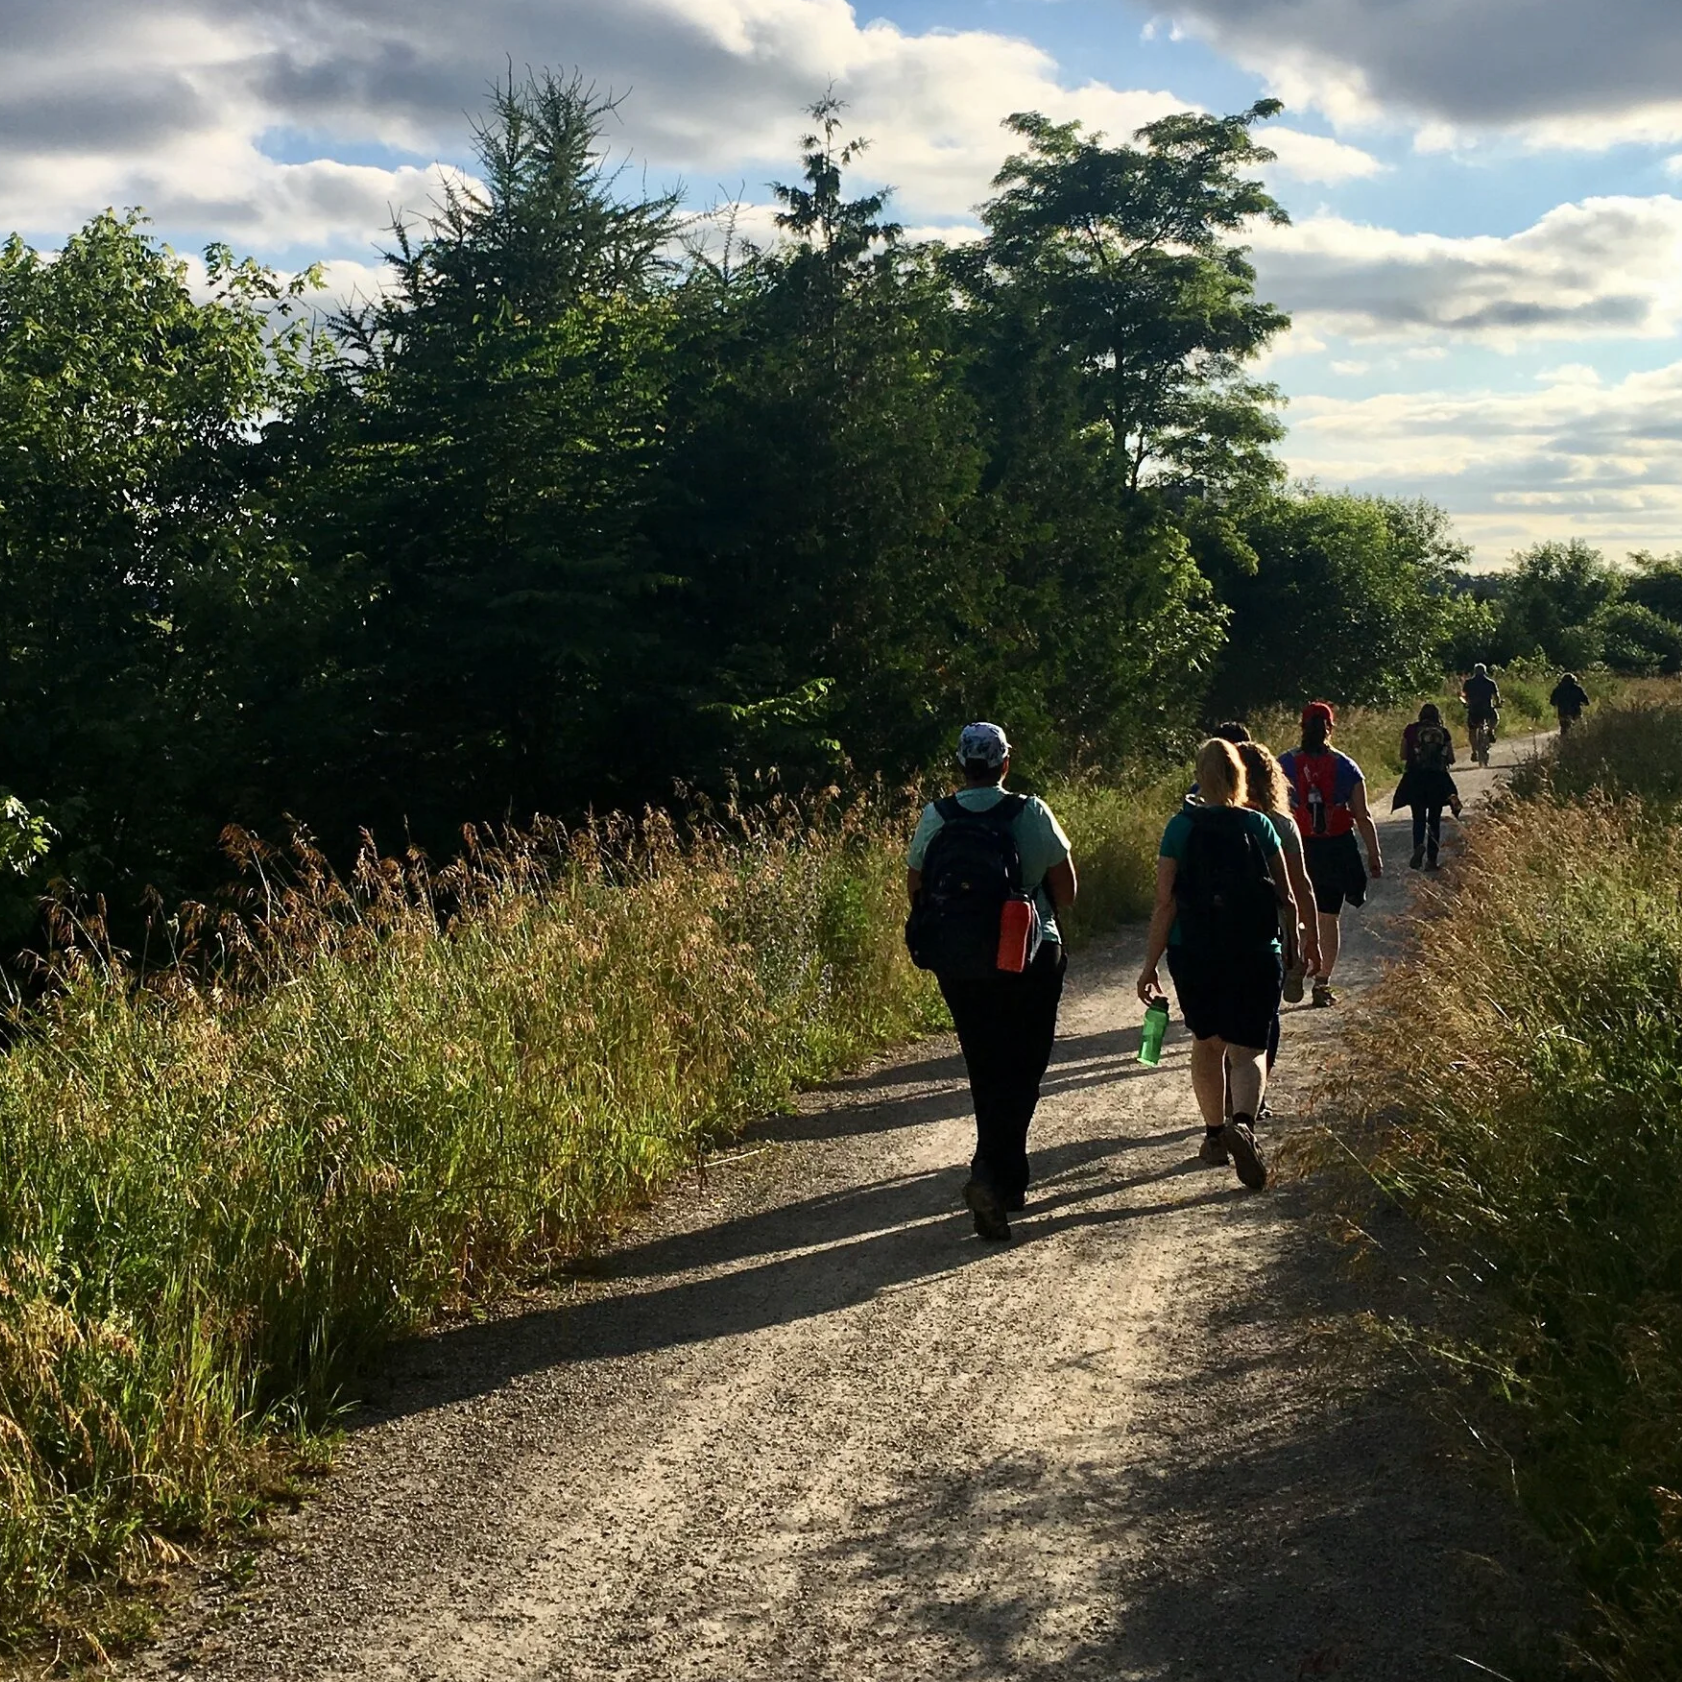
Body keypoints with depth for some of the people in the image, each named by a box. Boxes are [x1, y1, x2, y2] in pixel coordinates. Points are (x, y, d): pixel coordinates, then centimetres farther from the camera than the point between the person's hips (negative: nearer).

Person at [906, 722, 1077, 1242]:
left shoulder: (934, 818, -3)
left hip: (958, 962, 3)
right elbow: (1066, 889, -3)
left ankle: (1010, 1184, 22)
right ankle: (990, 1171, -15)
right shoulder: (1031, 813, -8)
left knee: (986, 1072, 15)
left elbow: (915, 887, 4)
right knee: (1022, 1073, 4)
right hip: (1031, 959, -3)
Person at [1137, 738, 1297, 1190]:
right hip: (1256, 954, 0)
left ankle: (1214, 1134, 28)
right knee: (1248, 1049, 2)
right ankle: (1243, 1124, -26)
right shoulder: (1260, 826, -1)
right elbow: (1286, 899, 4)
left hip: (1194, 953, 0)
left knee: (1207, 1041, 20)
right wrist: (1294, 944, 23)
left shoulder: (1182, 826, -5)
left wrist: (1151, 964, -3)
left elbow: (1165, 902, -8)